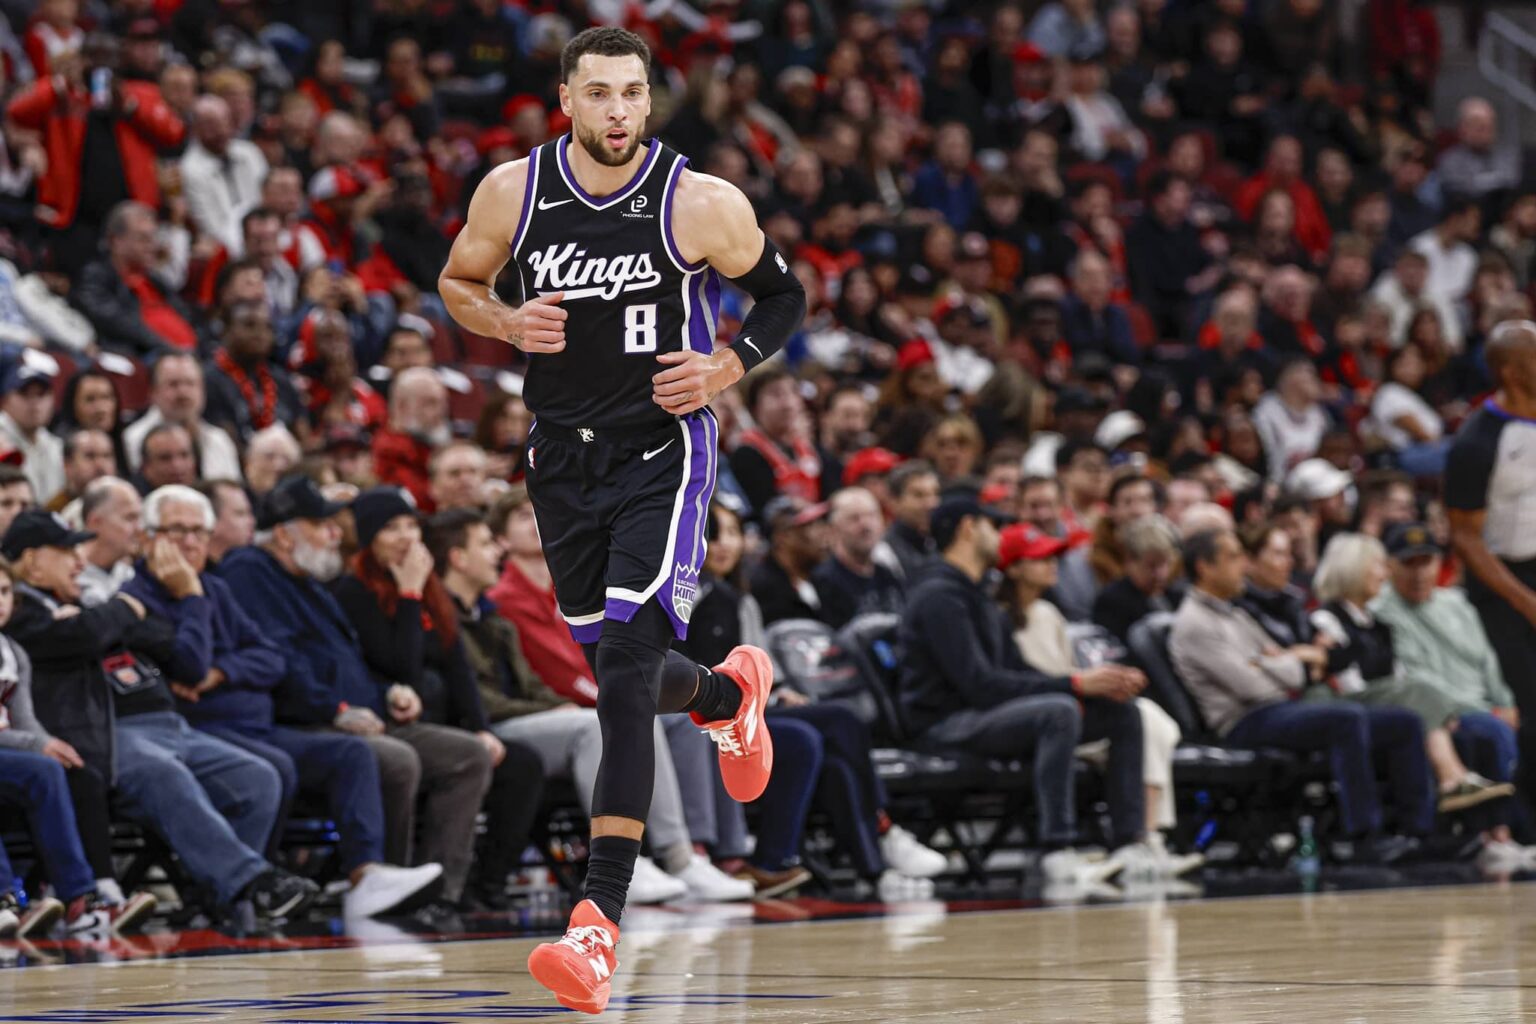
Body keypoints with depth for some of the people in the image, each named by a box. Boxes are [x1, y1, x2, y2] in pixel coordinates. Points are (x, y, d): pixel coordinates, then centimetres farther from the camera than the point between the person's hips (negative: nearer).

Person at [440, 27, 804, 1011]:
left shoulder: (703, 204, -12)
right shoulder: (513, 192, -5)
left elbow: (784, 295, 4)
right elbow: (458, 283, 12)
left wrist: (727, 368, -13)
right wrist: (508, 324, -10)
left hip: (663, 455, -4)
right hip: (564, 456, 4)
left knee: (625, 677, -17)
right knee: (617, 668, 17)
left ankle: (601, 927, -20)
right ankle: (731, 693, 55)